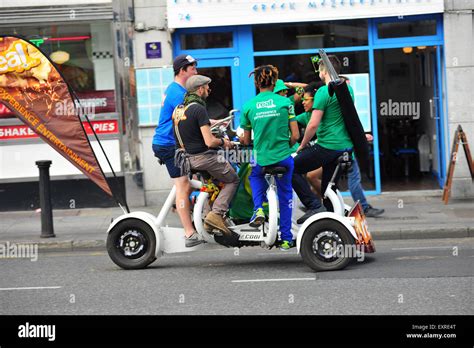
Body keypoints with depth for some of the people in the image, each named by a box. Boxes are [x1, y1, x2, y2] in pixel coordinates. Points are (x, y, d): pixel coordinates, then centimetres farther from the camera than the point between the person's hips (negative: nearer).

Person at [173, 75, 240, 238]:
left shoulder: (178, 109, 8)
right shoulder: (199, 108, -18)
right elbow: (209, 142, -23)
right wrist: (222, 142, -3)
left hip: (188, 157, 8)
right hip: (204, 156, -8)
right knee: (233, 180, 9)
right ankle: (216, 213, -8)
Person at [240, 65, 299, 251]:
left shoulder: (248, 106, -3)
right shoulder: (285, 102, -5)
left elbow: (246, 140, 4)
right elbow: (295, 135, -4)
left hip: (261, 159, 1)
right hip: (283, 158, 0)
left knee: (256, 176, 34)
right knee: (285, 196, 17)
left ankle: (258, 209, 10)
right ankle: (286, 238, 19)